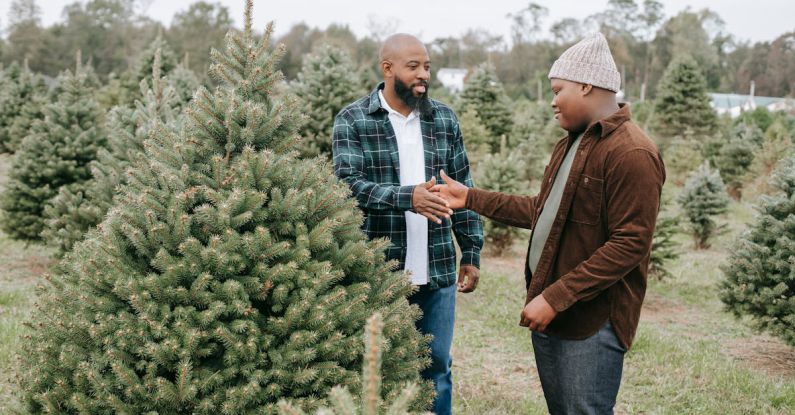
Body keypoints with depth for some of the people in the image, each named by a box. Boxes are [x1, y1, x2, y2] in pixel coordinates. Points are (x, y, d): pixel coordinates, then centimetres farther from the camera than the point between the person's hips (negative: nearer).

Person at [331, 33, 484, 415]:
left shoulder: (445, 119, 7)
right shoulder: (352, 121, -5)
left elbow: (463, 189, 10)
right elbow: (349, 183, -17)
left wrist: (472, 252, 6)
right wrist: (407, 197, -32)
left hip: (437, 271, 3)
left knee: (436, 367, 13)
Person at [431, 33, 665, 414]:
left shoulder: (632, 153, -17)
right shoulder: (571, 143, 15)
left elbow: (629, 245, -21)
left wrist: (556, 298, -22)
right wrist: (470, 198, 16)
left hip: (591, 324, -9)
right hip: (550, 312, 9)